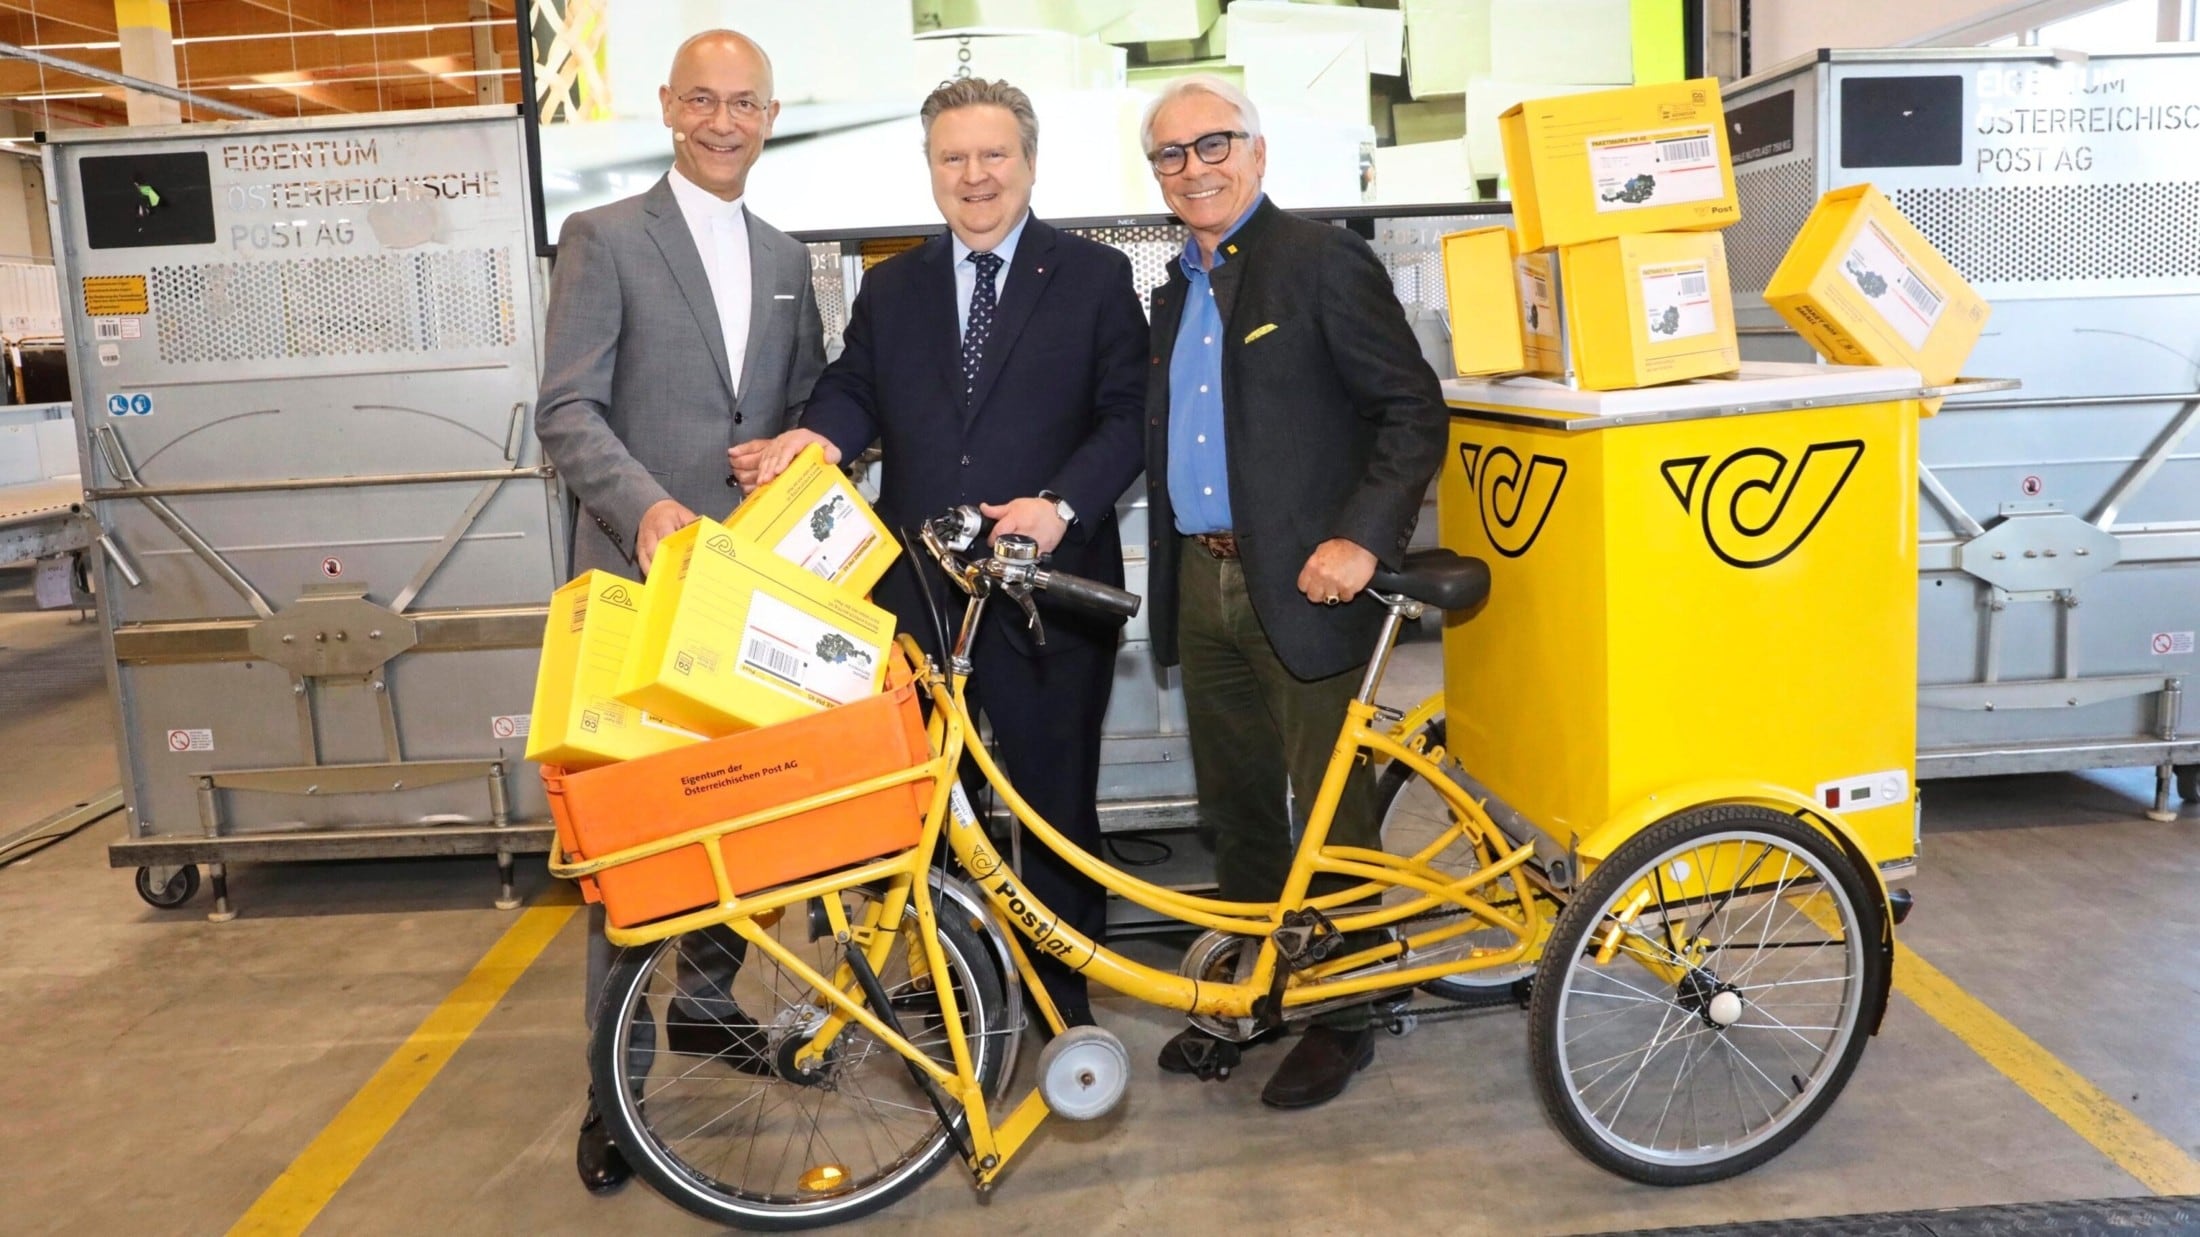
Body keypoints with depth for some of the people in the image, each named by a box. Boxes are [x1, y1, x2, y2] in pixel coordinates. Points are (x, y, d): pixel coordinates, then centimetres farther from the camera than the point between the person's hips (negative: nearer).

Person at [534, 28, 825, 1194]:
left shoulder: (785, 258, 16)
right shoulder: (605, 238, -1)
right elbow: (567, 411, -8)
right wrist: (646, 505, -25)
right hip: (643, 574, -5)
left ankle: (704, 1002, 31)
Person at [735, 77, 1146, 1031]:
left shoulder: (1095, 277, 3)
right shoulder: (889, 288, 14)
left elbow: (1127, 415, -3)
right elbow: (855, 393, 9)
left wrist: (1061, 504, -17)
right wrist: (814, 436, -13)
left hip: (1047, 584, -3)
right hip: (916, 588, 3)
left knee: (1057, 802, 8)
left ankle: (1064, 991, 26)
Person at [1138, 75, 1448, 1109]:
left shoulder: (1322, 259, -6)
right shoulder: (1176, 290, 17)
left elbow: (1416, 411, -11)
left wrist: (1362, 538, -21)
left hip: (1303, 584, -7)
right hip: (1203, 586, 7)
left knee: (1331, 812, 2)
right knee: (1236, 810, 15)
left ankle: (1339, 1018, 18)